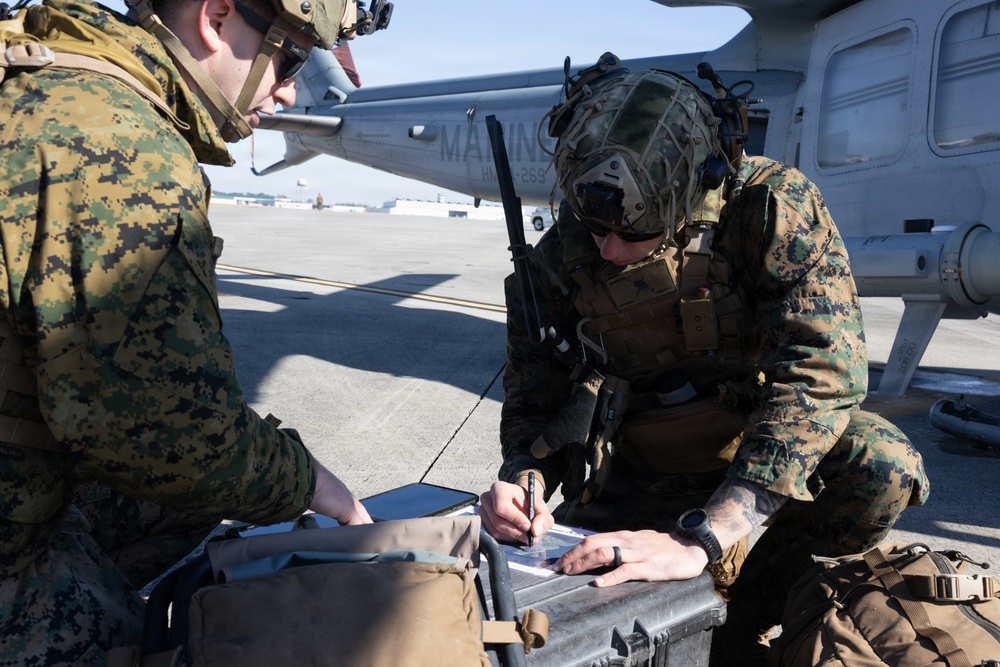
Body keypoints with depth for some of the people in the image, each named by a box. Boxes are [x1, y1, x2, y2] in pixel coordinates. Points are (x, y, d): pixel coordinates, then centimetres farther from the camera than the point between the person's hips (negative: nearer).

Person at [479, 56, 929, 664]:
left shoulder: (774, 204, -24)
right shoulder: (560, 256, -14)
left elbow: (821, 370, -35)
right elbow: (535, 403, -5)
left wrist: (695, 541, -41)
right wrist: (524, 484, -29)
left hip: (758, 443, -1)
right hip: (637, 468, 2)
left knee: (881, 465, -32)